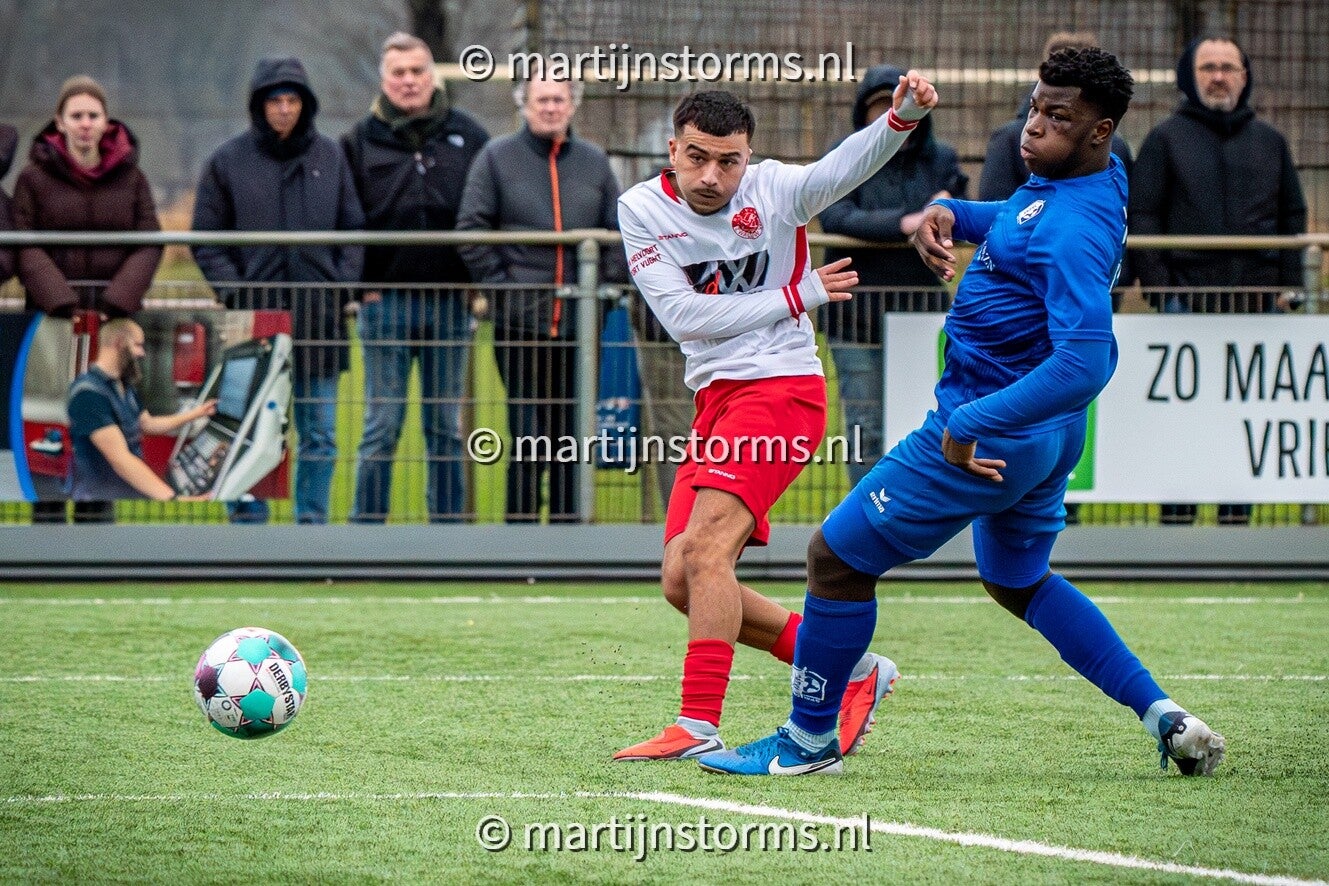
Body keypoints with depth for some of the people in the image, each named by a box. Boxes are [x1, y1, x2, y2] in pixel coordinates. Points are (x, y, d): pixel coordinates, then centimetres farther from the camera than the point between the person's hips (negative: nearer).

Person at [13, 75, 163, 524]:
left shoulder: (130, 177, 8)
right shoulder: (35, 177, 2)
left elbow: (149, 246, 3)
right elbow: (25, 249, -3)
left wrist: (115, 301, -11)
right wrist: (64, 303, -16)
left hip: (116, 317, 1)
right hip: (51, 315, -1)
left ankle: (97, 516, 5)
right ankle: (47, 516, 0)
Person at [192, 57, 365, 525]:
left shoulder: (330, 157, 9)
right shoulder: (228, 161, 3)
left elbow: (353, 229, 13)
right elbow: (207, 241, 4)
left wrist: (343, 285, -1)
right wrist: (235, 293, -7)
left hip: (319, 318, 2)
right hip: (254, 318, -2)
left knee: (320, 435, 6)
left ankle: (313, 520, 13)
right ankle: (248, 523, 7)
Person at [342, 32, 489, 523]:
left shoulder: (468, 137, 7)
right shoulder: (360, 141, 3)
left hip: (451, 302, 2)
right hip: (386, 299, -2)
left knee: (446, 427, 8)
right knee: (382, 426, 0)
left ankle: (448, 524, 13)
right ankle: (367, 527, 3)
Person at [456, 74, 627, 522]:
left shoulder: (594, 162, 12)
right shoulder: (497, 158, 4)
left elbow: (621, 233, 16)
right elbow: (472, 230, 0)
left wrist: (608, 284, 2)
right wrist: (501, 284, -8)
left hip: (581, 321, 3)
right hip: (520, 321, -3)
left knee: (573, 437, 6)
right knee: (528, 438, -4)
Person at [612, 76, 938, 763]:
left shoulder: (773, 190, -7)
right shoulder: (642, 210, 1)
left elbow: (847, 167, -26)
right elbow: (682, 314, -8)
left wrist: (901, 117, -46)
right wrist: (796, 297, -9)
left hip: (783, 388, -6)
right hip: (715, 398, 6)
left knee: (705, 549, -21)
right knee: (682, 580, 3)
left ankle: (698, 727, -21)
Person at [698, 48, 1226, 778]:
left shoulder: (1074, 232, -28)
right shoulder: (1086, 174, 2)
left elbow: (1085, 364, -38)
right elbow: (1018, 221, 24)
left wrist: (973, 426, -34)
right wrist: (952, 214, 3)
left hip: (989, 436, -11)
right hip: (1046, 441, 11)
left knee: (837, 556, 3)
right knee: (1018, 582, 29)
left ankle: (810, 740, 16)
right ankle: (1164, 718, 20)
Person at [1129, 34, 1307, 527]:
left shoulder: (1268, 141, 15)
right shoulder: (1166, 139, 6)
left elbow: (1292, 214, 17)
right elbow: (1141, 217, 2)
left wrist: (1288, 283, 7)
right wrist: (1159, 287, -8)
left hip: (1255, 300, 3)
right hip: (1189, 298, -3)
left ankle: (1237, 514, 10)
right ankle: (1177, 514, 1)